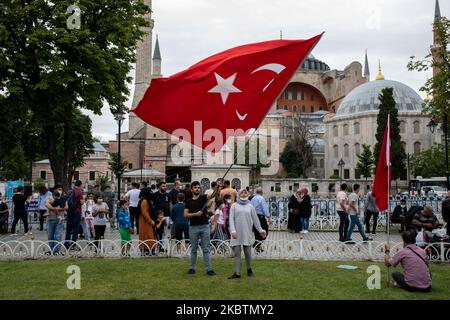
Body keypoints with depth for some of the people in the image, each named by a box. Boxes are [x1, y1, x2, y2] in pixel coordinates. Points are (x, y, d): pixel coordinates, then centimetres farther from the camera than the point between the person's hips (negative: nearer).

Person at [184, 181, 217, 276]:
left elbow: (213, 194, -15)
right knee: (193, 249, 10)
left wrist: (217, 187, -33)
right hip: (193, 227, 1)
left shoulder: (203, 197, 4)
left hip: (204, 226, -1)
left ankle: (209, 269, 3)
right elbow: (185, 214, -2)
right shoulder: (189, 202, 6)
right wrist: (195, 214, -15)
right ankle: (192, 268, 20)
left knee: (206, 249, 2)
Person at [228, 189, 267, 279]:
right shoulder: (234, 206, 6)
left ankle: (249, 269, 26)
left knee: (248, 253, 4)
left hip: (247, 233, 1)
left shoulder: (250, 206, 10)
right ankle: (237, 273, 5)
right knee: (237, 253, 1)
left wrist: (260, 230, 12)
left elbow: (255, 219, 14)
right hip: (236, 233, -1)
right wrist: (233, 230, -12)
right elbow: (231, 219, -1)